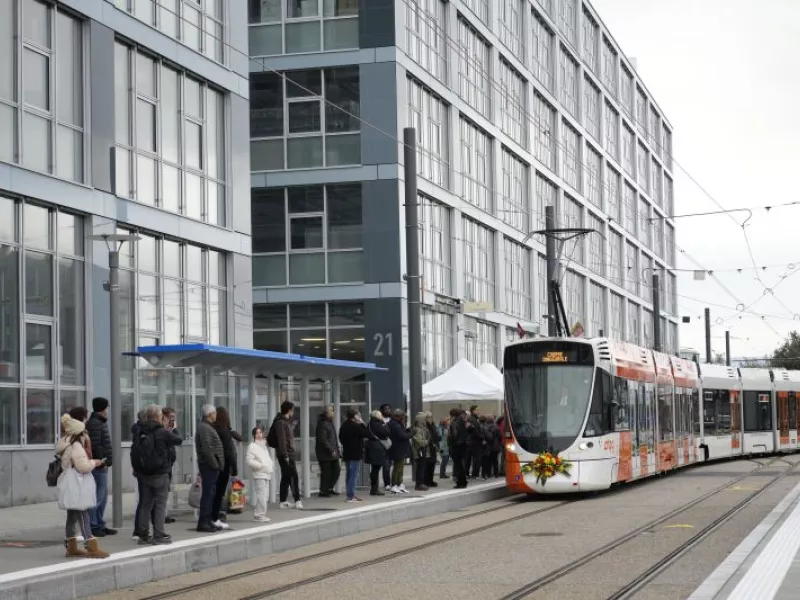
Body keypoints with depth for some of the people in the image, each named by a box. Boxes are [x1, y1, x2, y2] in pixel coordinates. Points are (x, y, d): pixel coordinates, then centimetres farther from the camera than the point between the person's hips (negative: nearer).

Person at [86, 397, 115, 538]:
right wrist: (101, 461, -19)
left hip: (102, 465, 11)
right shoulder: (95, 423, -14)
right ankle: (93, 526, -3)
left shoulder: (100, 423, 19)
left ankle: (100, 525, 22)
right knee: (98, 496, -7)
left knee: (103, 496, 15)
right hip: (99, 465, -11)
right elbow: (95, 445, -22)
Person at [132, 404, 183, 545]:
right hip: (160, 474, -6)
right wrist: (174, 430, 15)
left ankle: (143, 534, 14)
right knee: (160, 504, -1)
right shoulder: (162, 432, -14)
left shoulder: (141, 433, 5)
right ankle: (159, 535, -3)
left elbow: (134, 452, 11)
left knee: (145, 504, 11)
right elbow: (179, 440, -3)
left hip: (144, 474, 6)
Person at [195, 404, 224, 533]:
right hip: (209, 465, -11)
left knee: (210, 493, 13)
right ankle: (203, 522, -7)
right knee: (208, 493, -9)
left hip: (210, 465, 11)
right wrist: (215, 464, -17)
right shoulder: (204, 428, -14)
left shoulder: (208, 427, 20)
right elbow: (206, 449, -21)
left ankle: (207, 521, 19)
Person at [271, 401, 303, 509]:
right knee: (294, 477, -11)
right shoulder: (281, 423, -13)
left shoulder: (286, 422, 19)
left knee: (286, 478, 11)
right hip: (286, 454, -10)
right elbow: (281, 440, -19)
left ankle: (283, 502, 14)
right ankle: (297, 501, -13)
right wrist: (285, 455, -21)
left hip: (288, 454, 10)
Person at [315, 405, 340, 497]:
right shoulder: (322, 424, -16)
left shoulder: (330, 422, 15)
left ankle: (329, 489, 24)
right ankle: (323, 491, 7)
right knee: (326, 472, -4)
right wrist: (331, 450, -20)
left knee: (337, 470, 11)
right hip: (325, 453, -10)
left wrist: (337, 449, 14)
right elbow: (323, 440, -21)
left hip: (333, 452, 10)